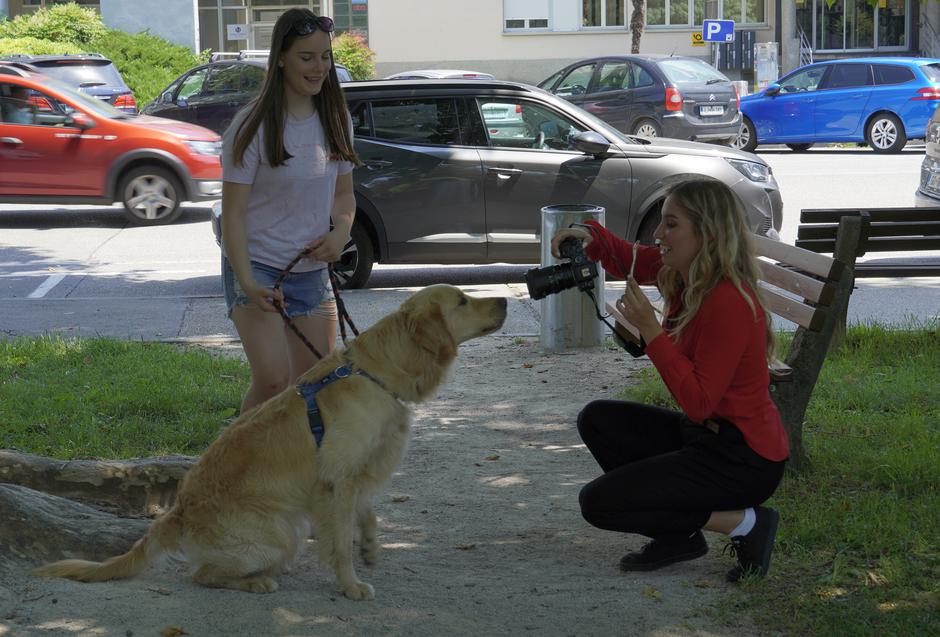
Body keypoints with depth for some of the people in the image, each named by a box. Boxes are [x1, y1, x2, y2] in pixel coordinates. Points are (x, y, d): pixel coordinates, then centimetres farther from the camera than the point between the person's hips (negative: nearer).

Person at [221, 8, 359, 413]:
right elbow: (233, 212, -13)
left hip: (312, 270, 6)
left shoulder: (335, 121, 5)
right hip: (258, 267, -6)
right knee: (273, 379, -20)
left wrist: (342, 230, -7)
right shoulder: (254, 127, -13)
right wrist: (246, 282, -23)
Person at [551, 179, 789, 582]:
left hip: (744, 459, -9)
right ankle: (677, 535, 11)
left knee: (597, 503, -11)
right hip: (705, 435, 9)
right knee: (597, 420, 12)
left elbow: (698, 402, -27)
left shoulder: (730, 302, -25)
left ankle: (744, 523, -6)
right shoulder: (682, 274, 1)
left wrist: (651, 331, -28)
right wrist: (588, 235, -6)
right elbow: (626, 259, 16)